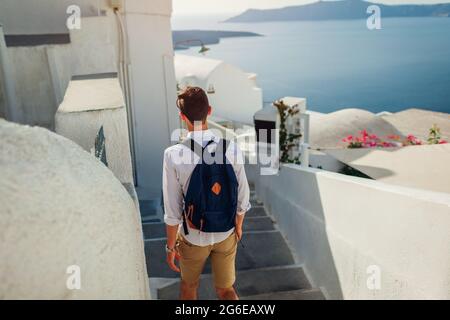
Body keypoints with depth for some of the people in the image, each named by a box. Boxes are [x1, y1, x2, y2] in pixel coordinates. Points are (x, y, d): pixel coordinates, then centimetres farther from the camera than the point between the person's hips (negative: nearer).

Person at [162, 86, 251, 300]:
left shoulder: (173, 155, -24)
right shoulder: (232, 149, -17)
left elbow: (172, 212, -18)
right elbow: (242, 198, -7)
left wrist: (170, 245, -2)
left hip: (193, 237, -1)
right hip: (226, 234, 2)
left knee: (189, 286, 27)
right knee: (226, 290, 20)